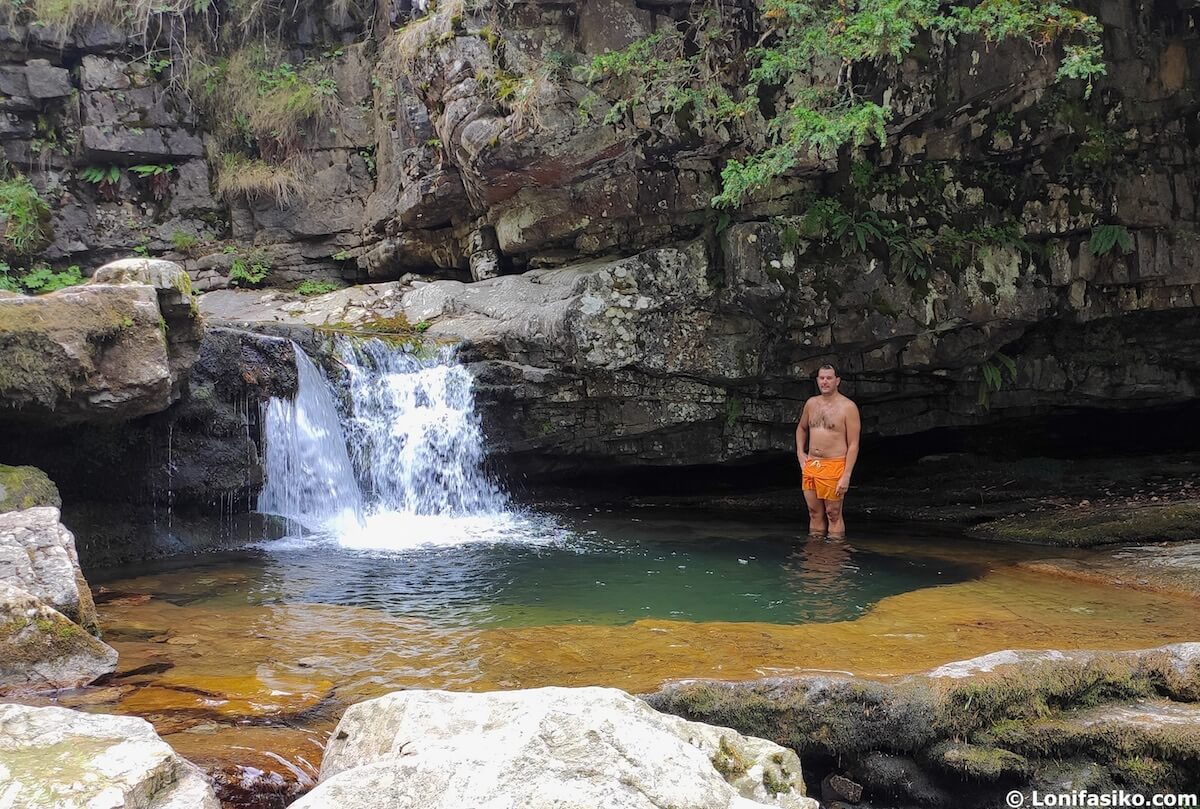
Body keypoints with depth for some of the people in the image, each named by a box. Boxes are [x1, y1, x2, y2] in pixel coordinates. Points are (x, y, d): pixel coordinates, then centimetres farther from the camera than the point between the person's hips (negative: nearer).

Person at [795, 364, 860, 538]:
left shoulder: (848, 407, -7)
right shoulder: (811, 404, 10)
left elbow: (853, 444, -10)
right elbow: (801, 428, 29)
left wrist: (846, 476, -15)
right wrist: (800, 453, 14)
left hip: (833, 466, -5)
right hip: (810, 465, 6)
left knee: (833, 514, -2)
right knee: (814, 512, 11)